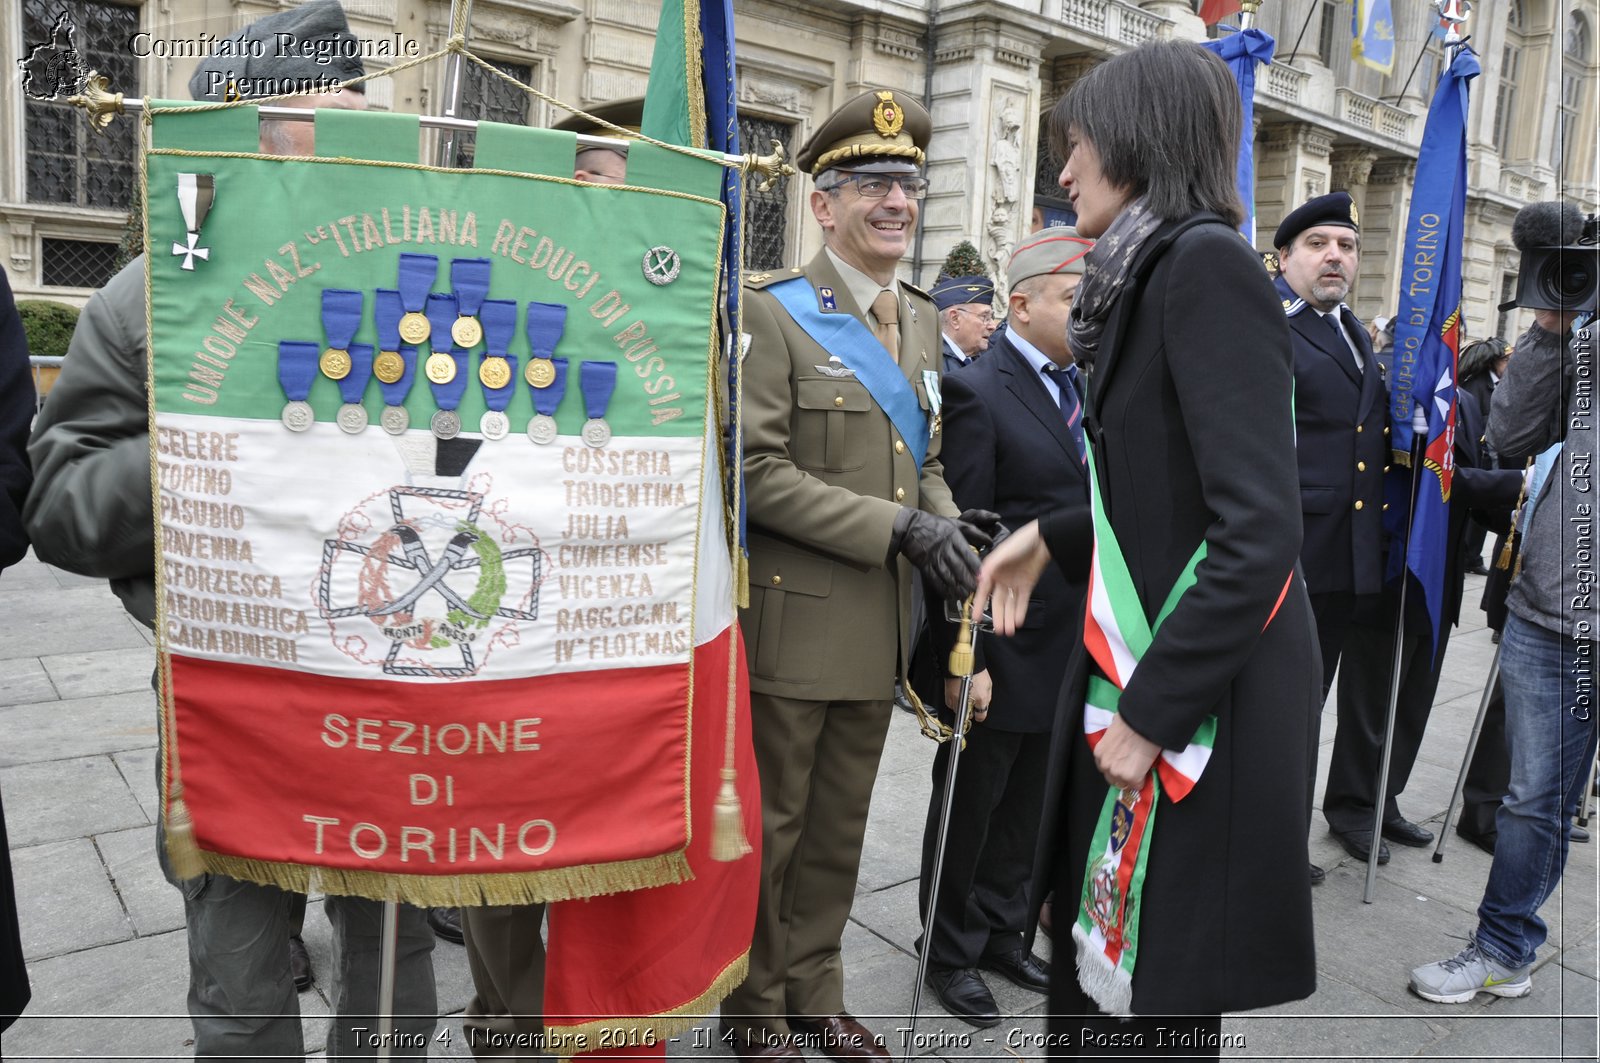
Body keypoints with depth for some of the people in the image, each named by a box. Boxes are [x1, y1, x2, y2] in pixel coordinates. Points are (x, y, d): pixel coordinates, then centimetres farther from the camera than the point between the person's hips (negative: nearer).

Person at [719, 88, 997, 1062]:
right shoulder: (773, 313, -9)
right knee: (772, 827, 10)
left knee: (840, 828, 19)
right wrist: (898, 529, -21)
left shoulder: (922, 320, 11)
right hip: (796, 618, -6)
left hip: (881, 620, 6)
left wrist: (944, 523, -3)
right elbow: (756, 471, -17)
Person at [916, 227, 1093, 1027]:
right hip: (1003, 652, -6)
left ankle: (1002, 931, 39)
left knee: (1029, 809, 19)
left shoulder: (1088, 388, 8)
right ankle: (950, 952, 31)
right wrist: (965, 658, -18)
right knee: (970, 808, 11)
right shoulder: (977, 393, -13)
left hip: (1069, 651, 6)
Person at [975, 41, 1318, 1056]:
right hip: (1136, 670, 8)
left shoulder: (1208, 264, -17)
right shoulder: (1156, 273, 12)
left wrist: (1153, 714, -21)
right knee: (1095, 956, 19)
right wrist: (1055, 536, 16)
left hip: (1202, 701, -8)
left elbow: (1260, 534, -23)